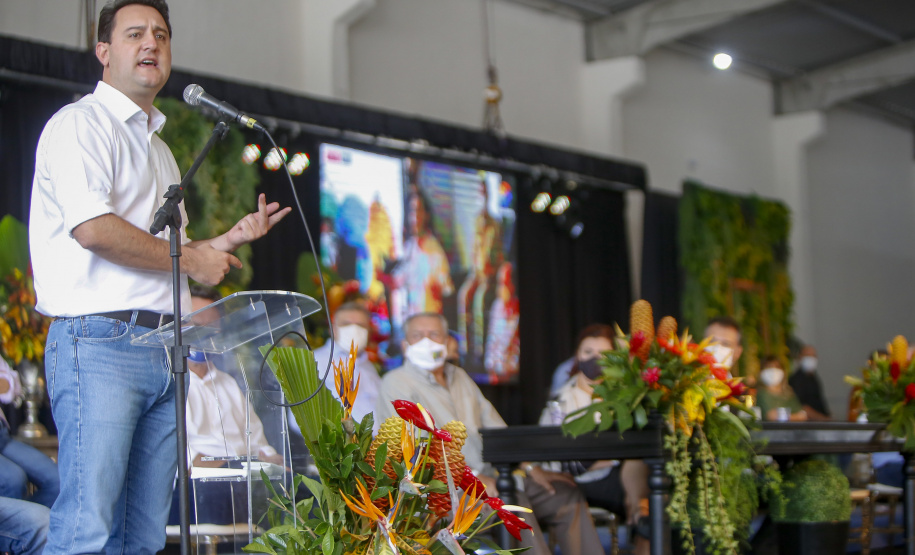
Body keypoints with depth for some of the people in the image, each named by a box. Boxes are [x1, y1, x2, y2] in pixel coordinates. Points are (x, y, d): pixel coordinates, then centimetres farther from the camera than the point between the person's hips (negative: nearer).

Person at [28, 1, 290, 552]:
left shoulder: (160, 149, 26)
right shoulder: (80, 123, -1)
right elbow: (92, 228, -16)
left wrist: (231, 238, 16)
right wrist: (192, 260, -7)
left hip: (163, 355, 8)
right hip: (100, 342, -8)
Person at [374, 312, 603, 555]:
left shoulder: (460, 377, 22)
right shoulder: (397, 382, -2)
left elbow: (495, 427, 21)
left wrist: (531, 468, 7)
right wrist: (474, 477, -22)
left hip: (488, 477, 8)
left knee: (567, 495, -3)